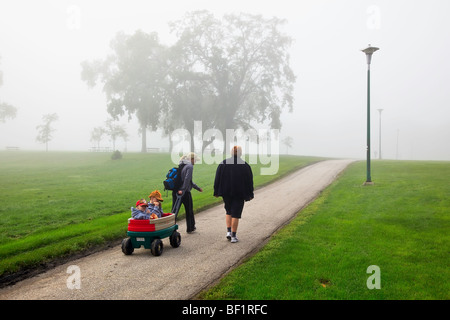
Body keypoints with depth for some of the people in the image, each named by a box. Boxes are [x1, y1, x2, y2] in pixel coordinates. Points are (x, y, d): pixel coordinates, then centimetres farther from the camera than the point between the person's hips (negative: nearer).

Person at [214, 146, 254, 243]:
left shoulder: (223, 163, -1)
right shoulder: (245, 165, -5)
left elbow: (217, 179, 1)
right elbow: (249, 181, -1)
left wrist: (216, 192, 8)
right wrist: (250, 194, 7)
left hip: (226, 193, 2)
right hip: (239, 194, -2)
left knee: (228, 212, 20)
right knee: (236, 214, 3)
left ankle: (228, 231, 10)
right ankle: (233, 236, 5)